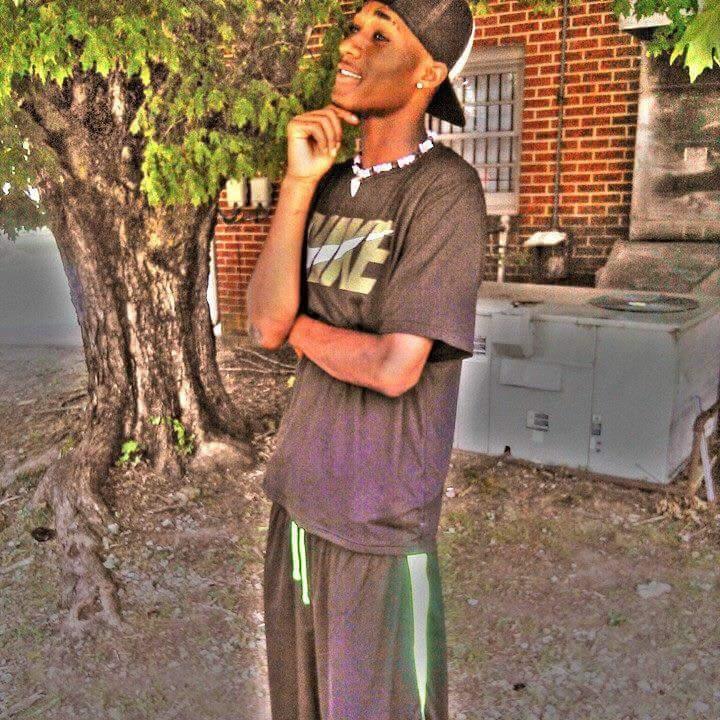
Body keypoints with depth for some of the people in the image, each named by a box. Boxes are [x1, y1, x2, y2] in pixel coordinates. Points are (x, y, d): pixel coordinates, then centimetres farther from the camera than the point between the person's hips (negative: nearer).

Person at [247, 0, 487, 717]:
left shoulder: (445, 189, -16)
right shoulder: (330, 186, 5)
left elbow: (395, 367, -24)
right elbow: (264, 325, -7)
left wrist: (301, 328, -6)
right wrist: (298, 182, -13)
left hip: (380, 519, -7)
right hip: (300, 492, 7)